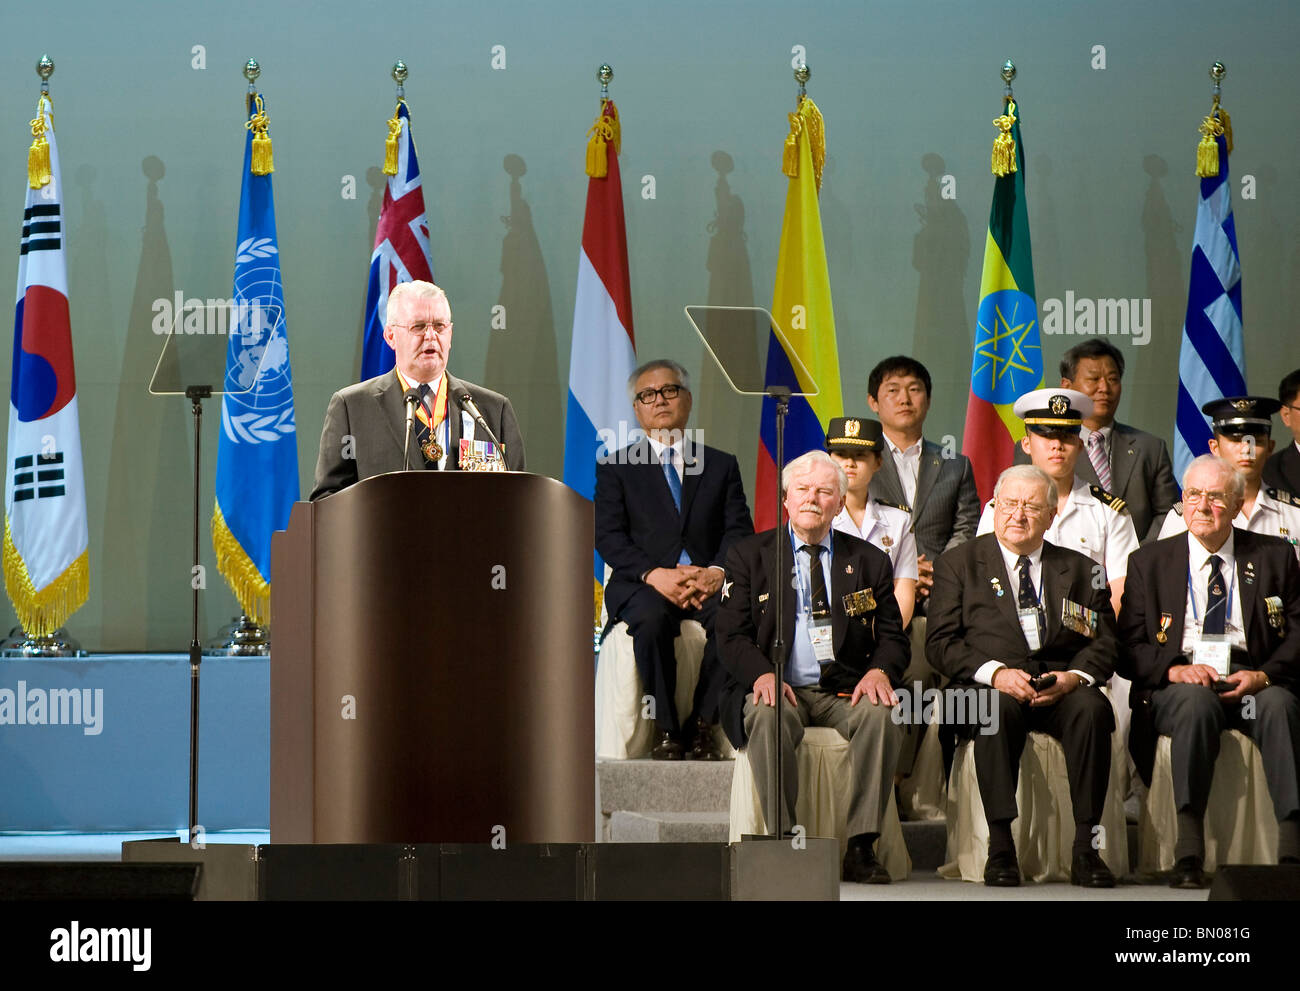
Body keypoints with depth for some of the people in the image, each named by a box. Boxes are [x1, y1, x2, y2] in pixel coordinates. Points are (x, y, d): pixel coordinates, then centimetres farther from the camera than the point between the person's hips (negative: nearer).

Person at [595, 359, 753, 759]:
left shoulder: (722, 466, 20)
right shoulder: (616, 468, 15)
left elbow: (739, 531, 8)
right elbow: (608, 536, 1)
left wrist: (718, 572, -14)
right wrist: (654, 574, -17)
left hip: (707, 584, 1)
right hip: (643, 586, -1)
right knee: (651, 618, -38)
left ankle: (702, 725, -21)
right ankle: (664, 728, -26)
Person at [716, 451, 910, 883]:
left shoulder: (869, 561, 16)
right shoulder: (749, 555, 10)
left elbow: (893, 637, 12)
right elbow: (732, 635, 2)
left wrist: (879, 671, -13)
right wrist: (763, 674, -20)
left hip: (846, 691, 1)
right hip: (781, 688, -1)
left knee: (882, 714, -31)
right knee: (768, 717, -36)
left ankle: (861, 847, -28)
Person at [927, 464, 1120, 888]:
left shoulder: (1080, 570, 19)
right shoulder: (958, 563, 13)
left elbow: (1105, 642, 11)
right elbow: (941, 642, 3)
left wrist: (1074, 677, -12)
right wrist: (995, 673, -14)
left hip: (1061, 691, 2)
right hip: (988, 688, -2)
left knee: (1092, 707, -32)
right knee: (997, 709, -37)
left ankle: (1085, 848, -32)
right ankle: (1000, 848, -35)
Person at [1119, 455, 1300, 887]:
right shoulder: (1149, 562, 15)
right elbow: (1128, 647, 8)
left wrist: (1263, 675, -13)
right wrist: (1175, 670, -13)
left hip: (1252, 678, 0)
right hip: (1177, 685, 0)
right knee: (1195, 701, -36)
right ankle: (1188, 851, -41)